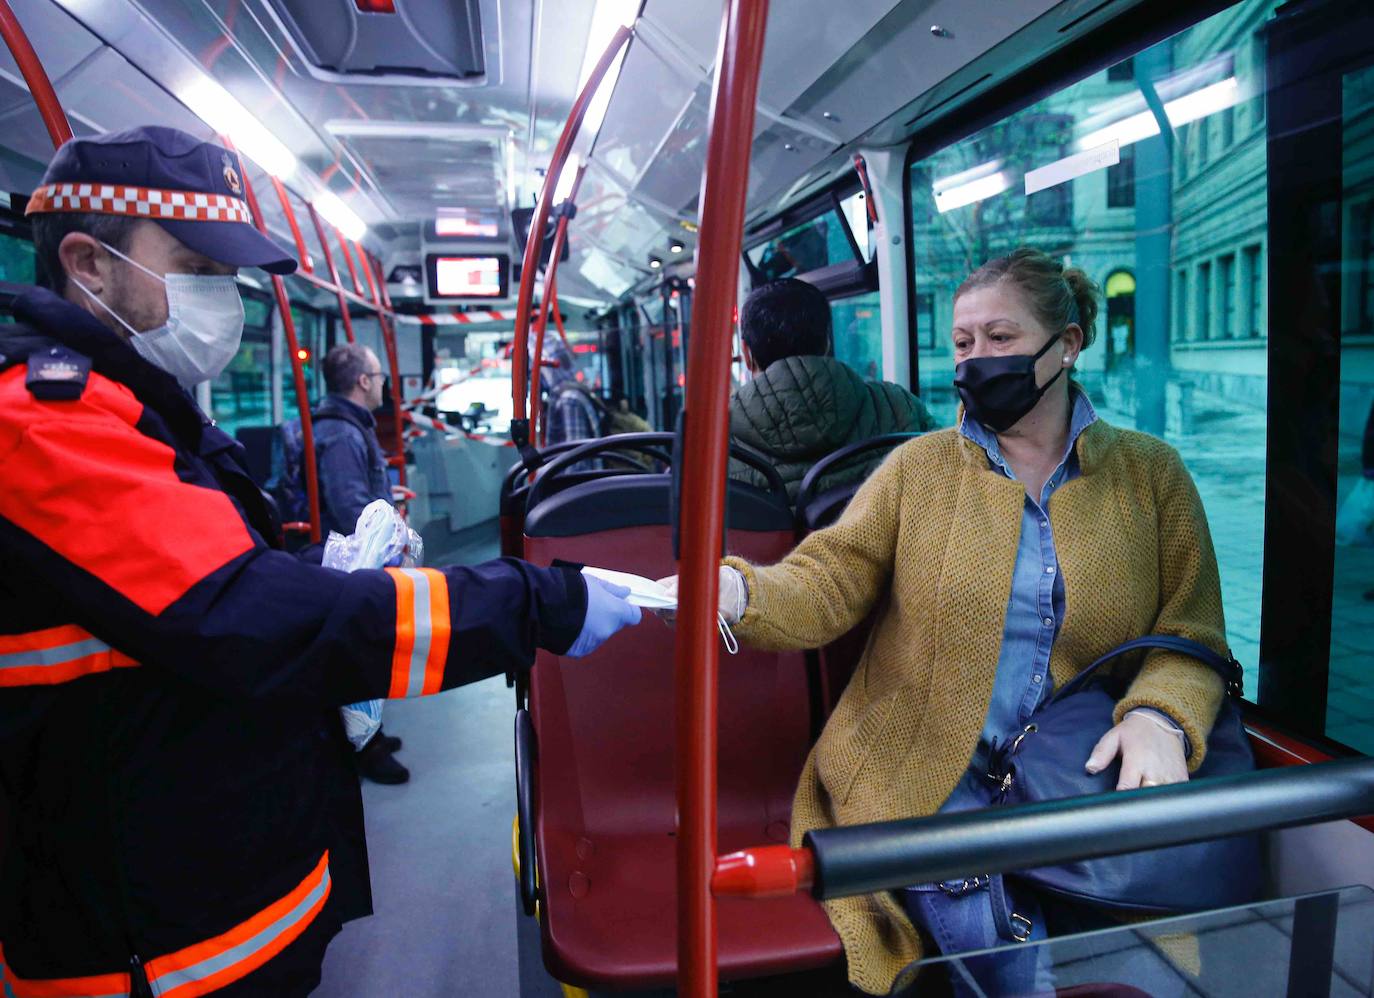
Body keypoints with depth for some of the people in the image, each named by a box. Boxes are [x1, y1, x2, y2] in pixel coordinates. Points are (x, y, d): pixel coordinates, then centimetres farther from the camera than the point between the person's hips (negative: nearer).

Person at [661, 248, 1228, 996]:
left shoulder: (1151, 474, 8)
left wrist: (1159, 715, -16)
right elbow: (827, 584, -4)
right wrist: (738, 592, -25)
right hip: (928, 777, -1)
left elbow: (1192, 636, 5)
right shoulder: (920, 466, 5)